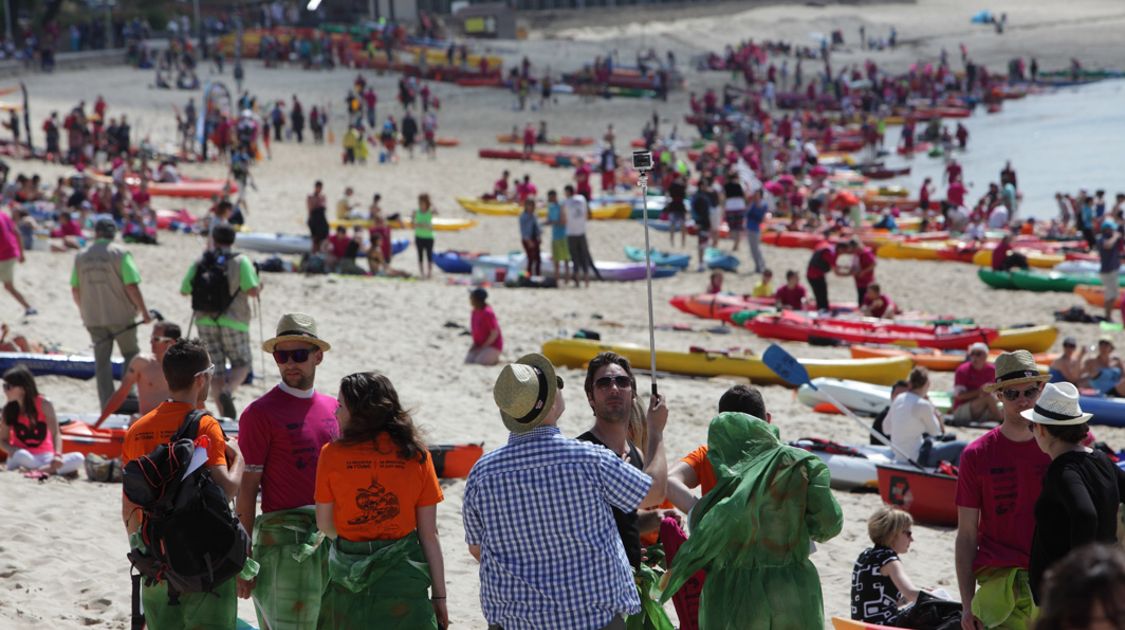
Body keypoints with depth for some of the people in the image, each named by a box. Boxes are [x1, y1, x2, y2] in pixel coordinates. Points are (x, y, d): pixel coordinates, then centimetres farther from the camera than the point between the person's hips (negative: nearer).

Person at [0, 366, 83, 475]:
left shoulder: (43, 404, -8)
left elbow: (55, 434, -11)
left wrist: (57, 455, -29)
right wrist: (14, 452, -22)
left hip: (45, 458, 1)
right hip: (24, 458, -1)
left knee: (78, 458, -25)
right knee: (21, 455, -38)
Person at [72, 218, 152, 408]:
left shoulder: (81, 256, 4)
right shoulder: (120, 254, -9)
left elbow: (75, 289, 8)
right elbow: (131, 286, -15)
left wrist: (84, 310, 22)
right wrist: (144, 312, -6)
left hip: (93, 318, 4)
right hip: (120, 315, -4)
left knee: (102, 361, 9)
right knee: (131, 354, 13)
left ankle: (107, 404, 8)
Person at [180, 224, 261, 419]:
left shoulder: (199, 263, 5)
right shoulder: (241, 262, -6)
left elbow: (184, 290, 9)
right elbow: (252, 290, -16)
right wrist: (259, 287, 7)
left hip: (205, 322, 3)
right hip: (233, 322, -3)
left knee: (216, 370, 8)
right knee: (242, 363, 10)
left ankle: (225, 413, 6)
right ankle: (227, 392, -18)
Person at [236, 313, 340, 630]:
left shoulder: (333, 409, 13)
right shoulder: (260, 413, -6)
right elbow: (247, 488, -7)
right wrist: (244, 558, -10)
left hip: (333, 537, 6)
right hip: (285, 540, -6)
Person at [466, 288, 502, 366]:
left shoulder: (487, 313, -22)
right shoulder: (475, 311, 4)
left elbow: (495, 333, -21)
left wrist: (483, 347, -19)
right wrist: (474, 345, 3)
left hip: (493, 346, -8)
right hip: (480, 345, 8)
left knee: (479, 362, -25)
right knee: (468, 360, -9)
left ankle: (495, 360, 2)